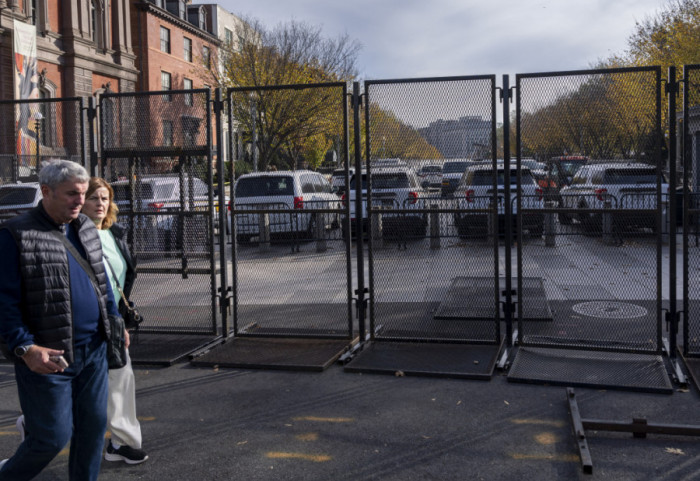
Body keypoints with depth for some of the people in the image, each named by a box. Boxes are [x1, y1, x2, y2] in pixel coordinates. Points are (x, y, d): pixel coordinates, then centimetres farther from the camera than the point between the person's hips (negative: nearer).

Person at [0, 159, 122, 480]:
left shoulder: (86, 229, 10)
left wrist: (114, 321, 18)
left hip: (93, 349, 6)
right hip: (47, 357, -6)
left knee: (93, 425, 11)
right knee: (53, 436, 2)